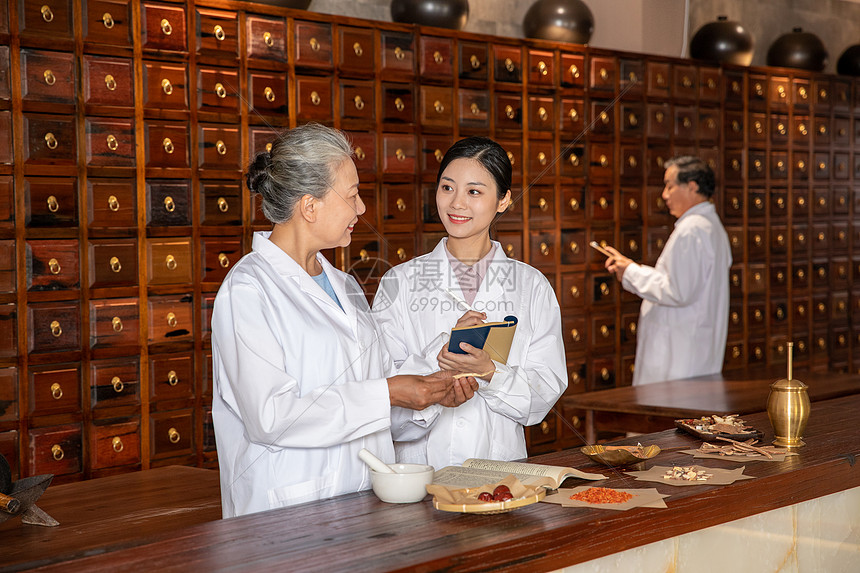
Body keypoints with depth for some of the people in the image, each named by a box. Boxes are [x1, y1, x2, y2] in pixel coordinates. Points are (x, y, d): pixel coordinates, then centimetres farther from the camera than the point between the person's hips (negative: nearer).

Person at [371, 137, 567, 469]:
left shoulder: (532, 286, 8)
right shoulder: (399, 283, 7)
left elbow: (545, 392, 2)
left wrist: (489, 371, -15)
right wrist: (439, 353, -15)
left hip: (501, 460, 1)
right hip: (418, 464, 0)